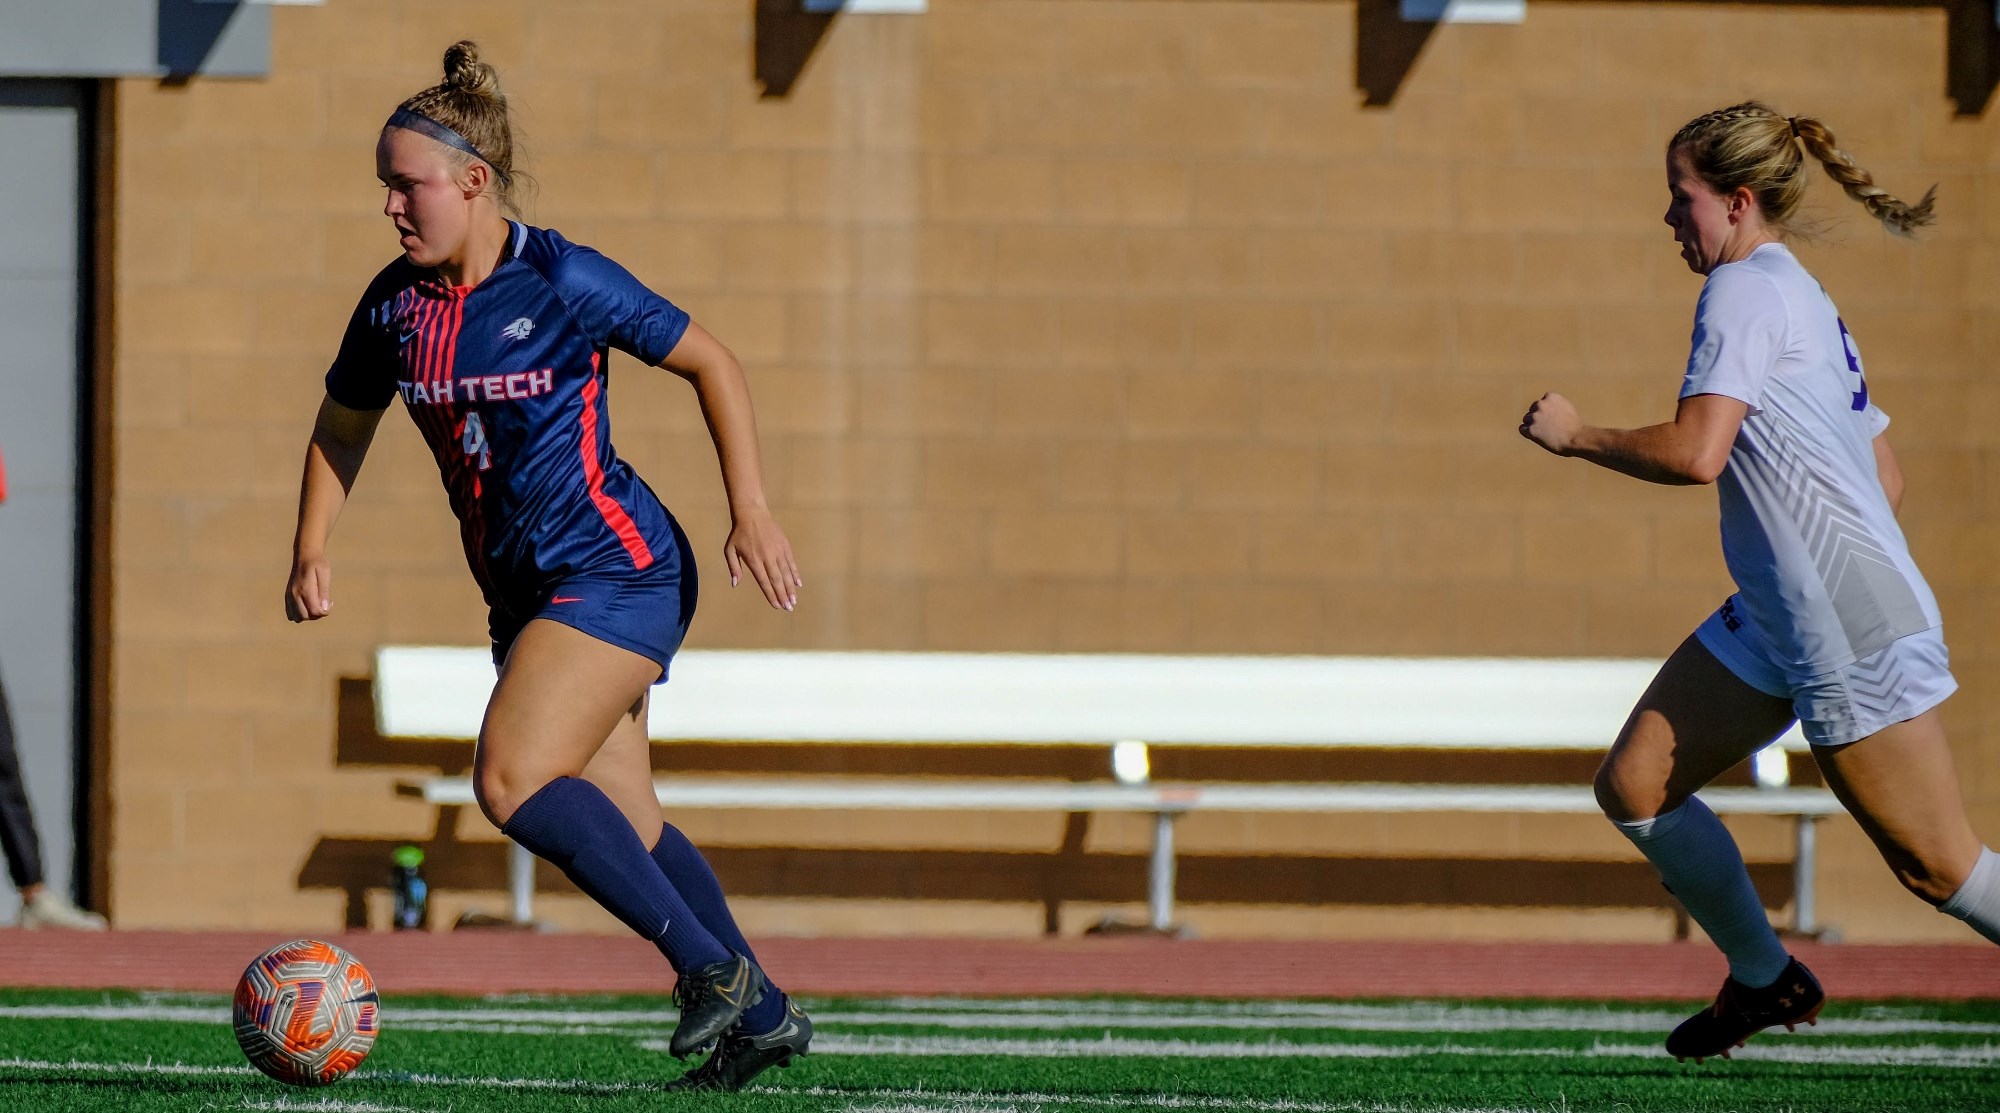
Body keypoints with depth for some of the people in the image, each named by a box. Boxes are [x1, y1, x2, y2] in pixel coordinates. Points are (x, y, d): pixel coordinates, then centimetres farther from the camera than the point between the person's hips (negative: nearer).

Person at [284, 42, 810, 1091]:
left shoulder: (564, 282, -14)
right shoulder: (394, 305, 4)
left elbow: (709, 363, -5)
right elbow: (341, 429, 19)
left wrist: (751, 514, -9)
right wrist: (312, 551, 5)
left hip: (616, 571, -7)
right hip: (524, 591, 7)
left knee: (511, 782, -21)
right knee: (622, 827, 9)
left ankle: (711, 965, -12)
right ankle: (762, 1016, 23)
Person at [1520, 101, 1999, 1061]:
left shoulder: (1745, 291, -11)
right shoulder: (1804, 300, 18)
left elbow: (1695, 452, -24)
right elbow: (1885, 479, 22)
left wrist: (1574, 435, -10)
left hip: (1856, 630, -10)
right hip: (1776, 621, 10)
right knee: (1635, 784, 8)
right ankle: (1764, 979, 21)